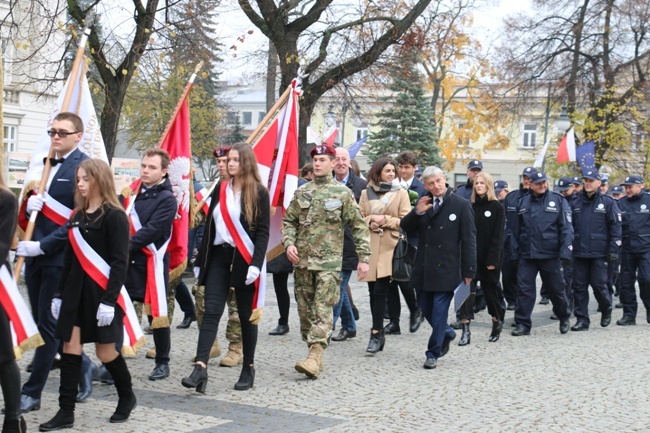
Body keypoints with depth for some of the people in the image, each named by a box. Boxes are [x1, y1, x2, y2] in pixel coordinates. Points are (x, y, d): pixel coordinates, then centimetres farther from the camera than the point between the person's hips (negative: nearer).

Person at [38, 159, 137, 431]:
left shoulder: (114, 216, -10)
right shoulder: (77, 216, 12)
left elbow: (120, 262, -15)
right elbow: (69, 259, 15)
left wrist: (109, 300, -20)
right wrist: (59, 294, 13)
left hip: (101, 292, -7)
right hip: (75, 290, 7)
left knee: (105, 350, 1)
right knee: (70, 347, 1)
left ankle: (127, 397, 26)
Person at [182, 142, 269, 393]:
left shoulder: (258, 193, -4)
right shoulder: (220, 190, 11)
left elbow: (263, 231, -9)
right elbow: (210, 226, 14)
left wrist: (256, 264, -19)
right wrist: (201, 260, 12)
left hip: (244, 259, -4)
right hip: (219, 257, 4)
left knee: (247, 315, 5)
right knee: (211, 312, -6)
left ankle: (248, 368, 18)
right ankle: (201, 367, -14)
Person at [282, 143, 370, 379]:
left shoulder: (343, 193, -1)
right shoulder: (301, 192, 10)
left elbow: (359, 226, 0)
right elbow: (288, 221, 14)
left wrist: (364, 258, -4)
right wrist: (289, 244, -4)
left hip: (329, 261, -4)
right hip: (302, 261, 5)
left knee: (322, 308, -11)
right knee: (305, 309, 8)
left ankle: (315, 356, -18)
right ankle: (313, 352, 18)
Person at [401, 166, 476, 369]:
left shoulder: (461, 205, -6)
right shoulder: (423, 202, 7)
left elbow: (469, 240, -6)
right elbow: (405, 227, 5)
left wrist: (468, 271, -9)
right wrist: (416, 213, -15)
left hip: (447, 268, -5)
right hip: (424, 267, 5)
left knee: (439, 311, -1)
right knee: (425, 307, 13)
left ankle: (433, 353, 10)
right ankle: (447, 334, 38)